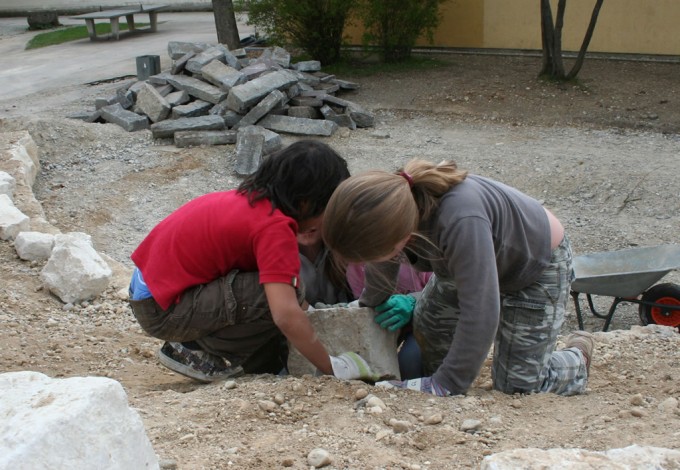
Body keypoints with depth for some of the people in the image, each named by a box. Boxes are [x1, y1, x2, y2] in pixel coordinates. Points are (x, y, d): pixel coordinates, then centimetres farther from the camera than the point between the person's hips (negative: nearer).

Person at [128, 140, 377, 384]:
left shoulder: (254, 198, 4)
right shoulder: (275, 226, -23)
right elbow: (286, 315, -30)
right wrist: (331, 368, -19)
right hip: (161, 309, -9)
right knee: (282, 294, -22)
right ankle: (195, 354, -7)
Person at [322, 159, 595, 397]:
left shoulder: (461, 222, -48)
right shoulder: (388, 211, -26)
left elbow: (480, 315, -41)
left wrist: (445, 385, -33)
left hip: (537, 264, -6)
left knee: (517, 387, -5)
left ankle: (578, 356, 24)